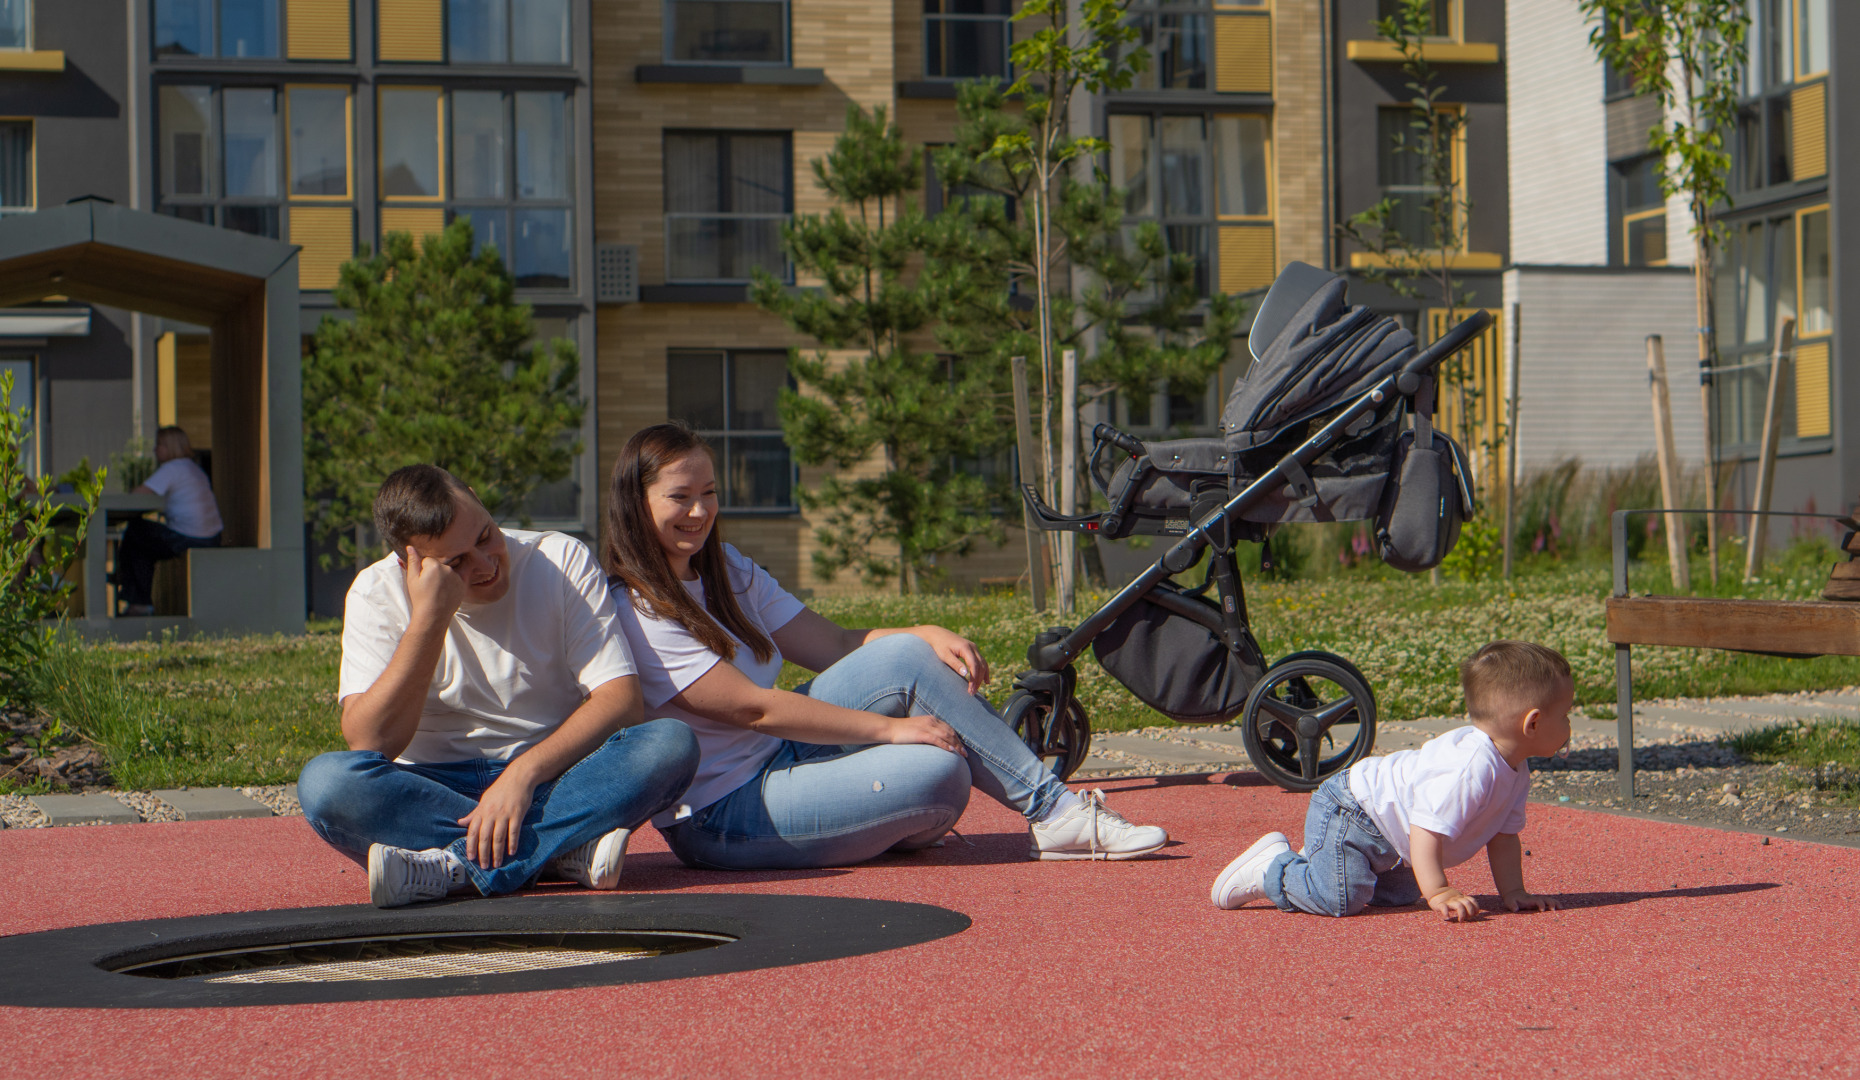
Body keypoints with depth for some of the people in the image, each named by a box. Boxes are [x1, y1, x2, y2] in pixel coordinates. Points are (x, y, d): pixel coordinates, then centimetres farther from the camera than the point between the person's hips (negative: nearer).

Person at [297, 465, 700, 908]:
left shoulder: (562, 560, -4)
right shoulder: (377, 594, -5)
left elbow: (621, 700, -12)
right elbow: (368, 742, -17)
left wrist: (524, 772, -25)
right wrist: (429, 618, -22)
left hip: (556, 777, 0)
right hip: (435, 788, 0)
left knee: (672, 743, -28)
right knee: (323, 780, -31)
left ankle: (456, 865, -32)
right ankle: (566, 849, -32)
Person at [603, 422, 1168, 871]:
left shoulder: (725, 570, 13)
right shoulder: (633, 613, -16)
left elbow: (834, 645, 7)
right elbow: (753, 708, -21)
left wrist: (925, 635, -13)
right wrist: (890, 727, -22)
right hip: (719, 821, -8)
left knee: (905, 655, -12)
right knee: (938, 772, -26)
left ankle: (1053, 807, -11)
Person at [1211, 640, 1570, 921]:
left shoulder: (1516, 775, 1)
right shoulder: (1470, 767, -32)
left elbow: (1503, 836, 10)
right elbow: (1427, 828, -35)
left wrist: (1513, 893, 1)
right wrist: (1439, 894, -36)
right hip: (1346, 814, -11)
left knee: (1400, 893, 24)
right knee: (1340, 897, -23)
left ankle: (1313, 862, 31)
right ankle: (1272, 866, -1)